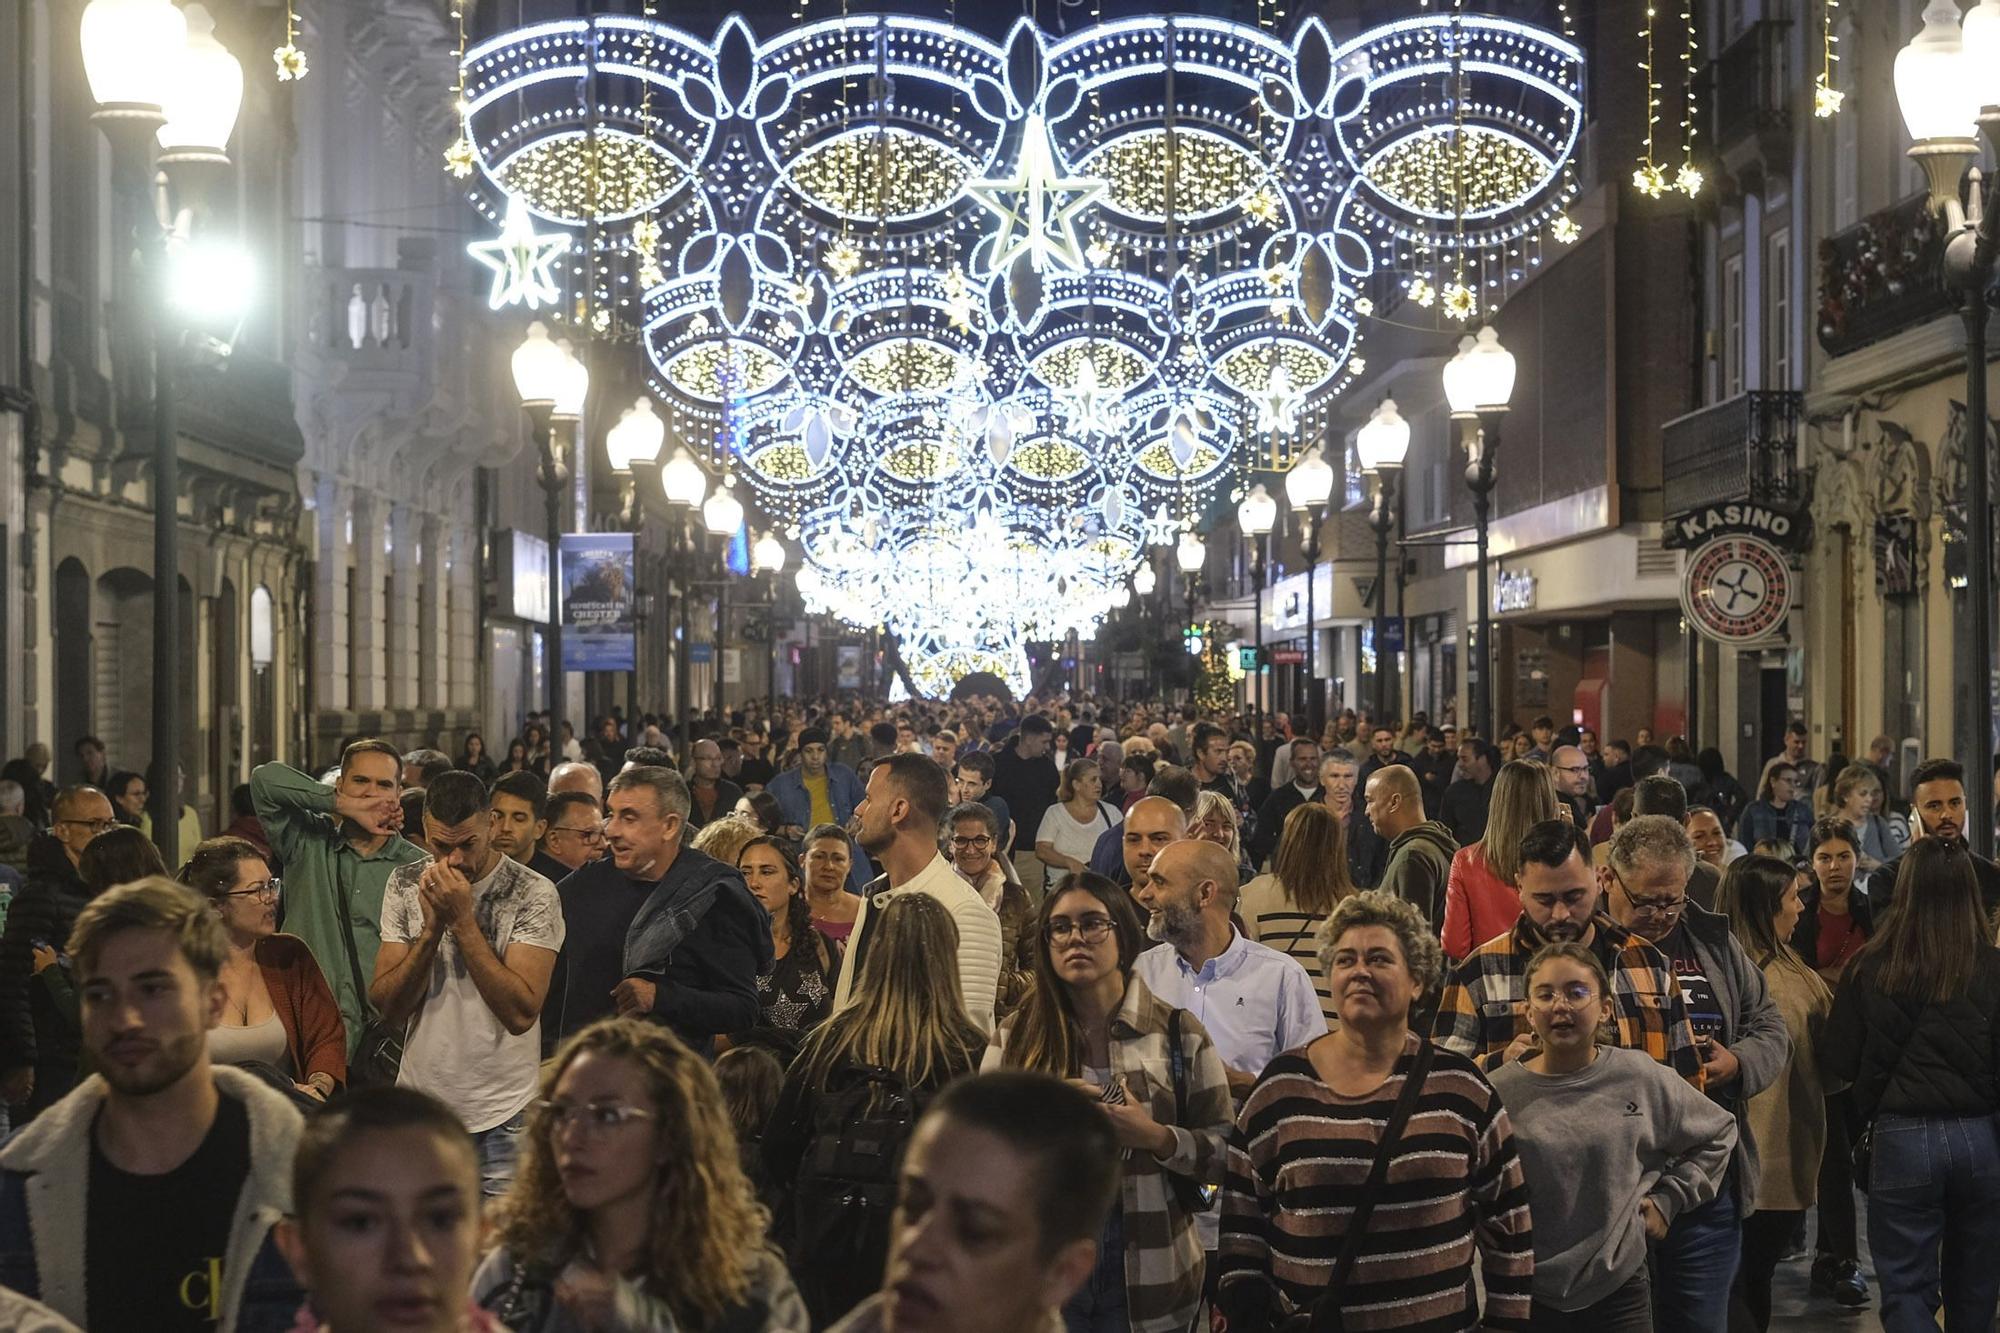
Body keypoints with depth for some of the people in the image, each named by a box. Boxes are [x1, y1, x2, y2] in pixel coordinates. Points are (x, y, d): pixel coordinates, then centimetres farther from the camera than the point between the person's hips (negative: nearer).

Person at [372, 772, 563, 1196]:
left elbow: (521, 1013, -20)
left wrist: (462, 921, -20)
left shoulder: (534, 894, -10)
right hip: (420, 1106, 4)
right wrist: (431, 928, -14)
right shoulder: (405, 884, 4)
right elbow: (388, 1006, 0)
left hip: (501, 1116, -3)